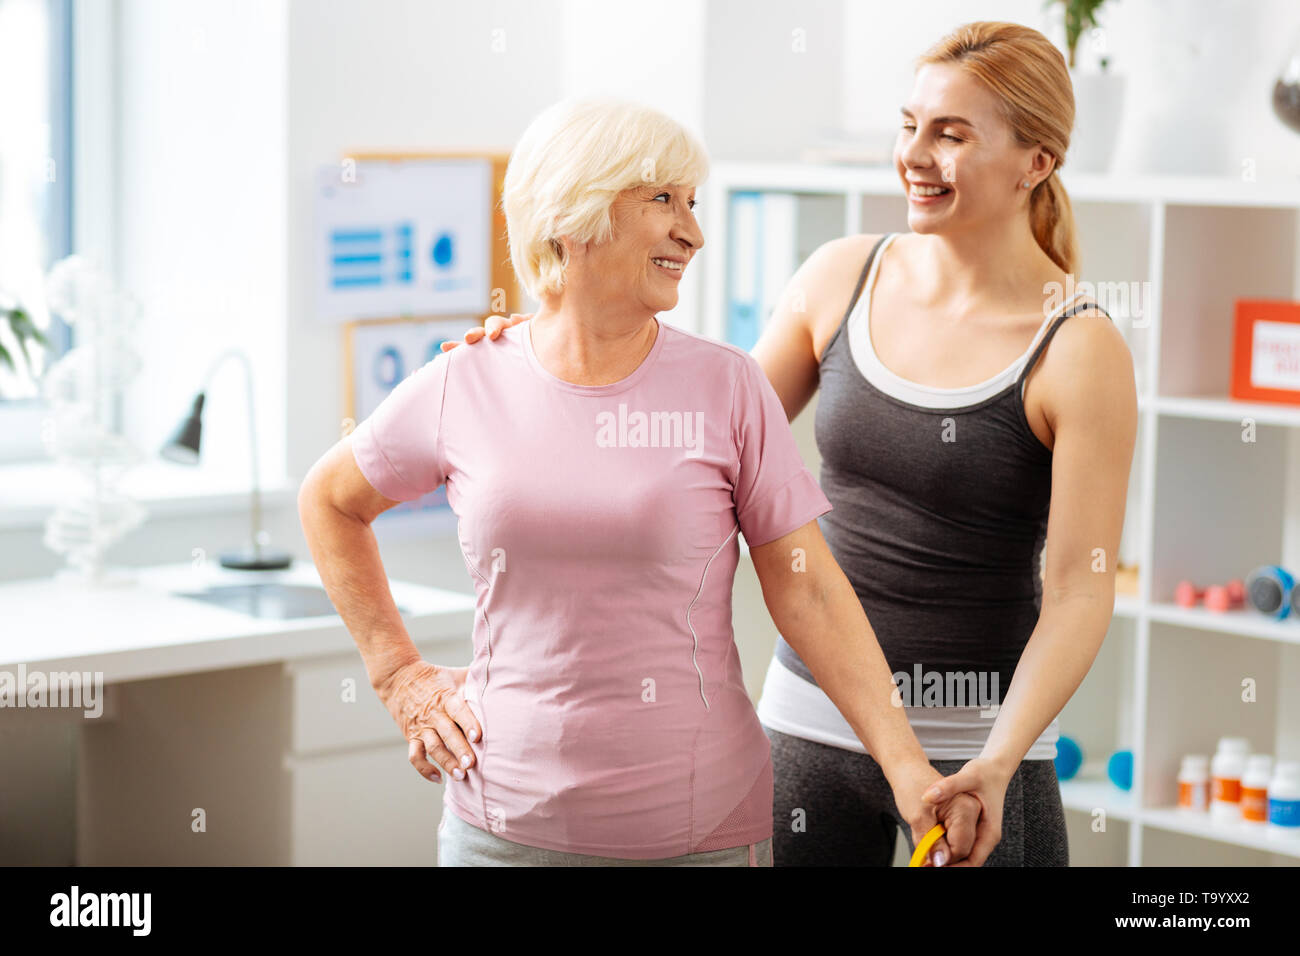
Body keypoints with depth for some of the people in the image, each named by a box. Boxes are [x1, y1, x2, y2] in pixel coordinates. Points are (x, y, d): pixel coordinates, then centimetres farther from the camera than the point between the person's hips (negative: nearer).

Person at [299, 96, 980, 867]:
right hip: (506, 822, 1)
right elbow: (330, 500, 16)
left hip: (700, 826, -1)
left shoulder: (726, 387, -3)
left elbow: (809, 591, -4)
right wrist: (398, 673, 10)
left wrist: (906, 765, -13)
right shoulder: (464, 387, -1)